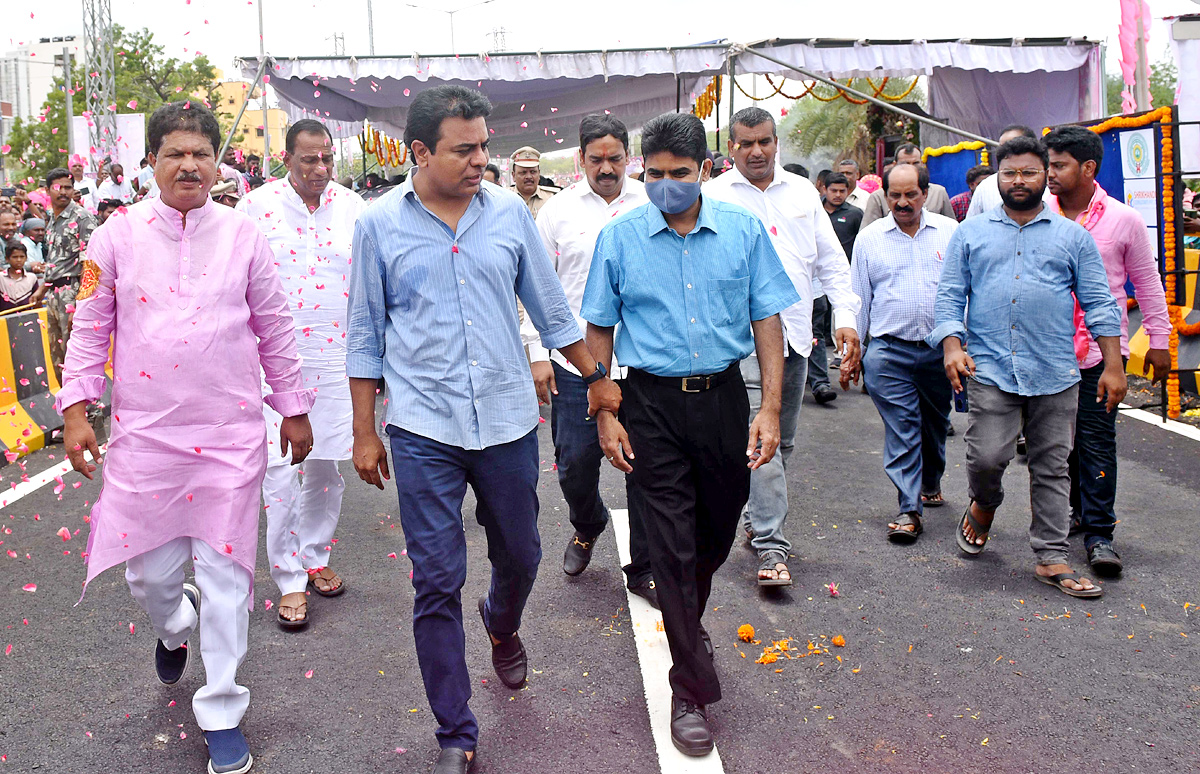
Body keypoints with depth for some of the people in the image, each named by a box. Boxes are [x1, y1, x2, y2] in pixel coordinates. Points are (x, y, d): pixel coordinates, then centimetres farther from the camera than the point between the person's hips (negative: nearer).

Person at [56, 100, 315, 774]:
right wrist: (76, 408, 0)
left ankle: (222, 713, 17)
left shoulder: (243, 235, 3)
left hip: (232, 434, 0)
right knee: (150, 571, 8)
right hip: (144, 435, 1)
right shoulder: (118, 234, 3)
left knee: (226, 572, 2)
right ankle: (175, 627, 46)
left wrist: (294, 408, 11)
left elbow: (275, 330, 8)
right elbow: (91, 328, 6)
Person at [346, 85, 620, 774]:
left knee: (520, 556, 17)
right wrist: (364, 432, 3)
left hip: (508, 423, 2)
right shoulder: (380, 226, -2)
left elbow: (551, 308, 11)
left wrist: (597, 375, 13)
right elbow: (366, 336, 4)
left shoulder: (510, 213, 2)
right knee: (437, 585, 1)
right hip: (425, 432, -2)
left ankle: (502, 626, 53)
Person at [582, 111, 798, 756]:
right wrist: (604, 415, -3)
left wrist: (770, 408, -6)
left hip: (723, 395, 2)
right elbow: (598, 330, 3)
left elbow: (767, 320, 2)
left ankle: (686, 621, 47)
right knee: (672, 545, -1)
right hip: (653, 403, -2)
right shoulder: (619, 237, -2)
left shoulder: (743, 230, 0)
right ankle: (692, 690, 10)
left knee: (718, 531, 16)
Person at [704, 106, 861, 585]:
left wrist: (845, 317, 5)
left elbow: (831, 260, 15)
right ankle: (771, 547, -11)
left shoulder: (802, 192, 13)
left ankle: (757, 520, 28)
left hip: (795, 331, 5)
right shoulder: (713, 196, 1)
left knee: (782, 440, 12)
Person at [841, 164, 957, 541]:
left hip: (940, 350, 2)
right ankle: (909, 509, -3)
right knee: (901, 429, -7)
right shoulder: (869, 238, 6)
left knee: (936, 424, 16)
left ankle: (931, 482, 41)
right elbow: (858, 298, 10)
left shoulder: (950, 231, 6)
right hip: (889, 351, -1)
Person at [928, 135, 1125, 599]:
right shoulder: (970, 233, 11)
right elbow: (950, 295, 7)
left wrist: (1114, 365, 2)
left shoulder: (1073, 236, 11)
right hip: (990, 369, -1)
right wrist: (952, 346, -9)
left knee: (1052, 468, 4)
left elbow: (1098, 303, 9)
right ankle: (983, 506, 24)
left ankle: (1051, 559, 14)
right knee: (987, 456, -10)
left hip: (1056, 374, 1)